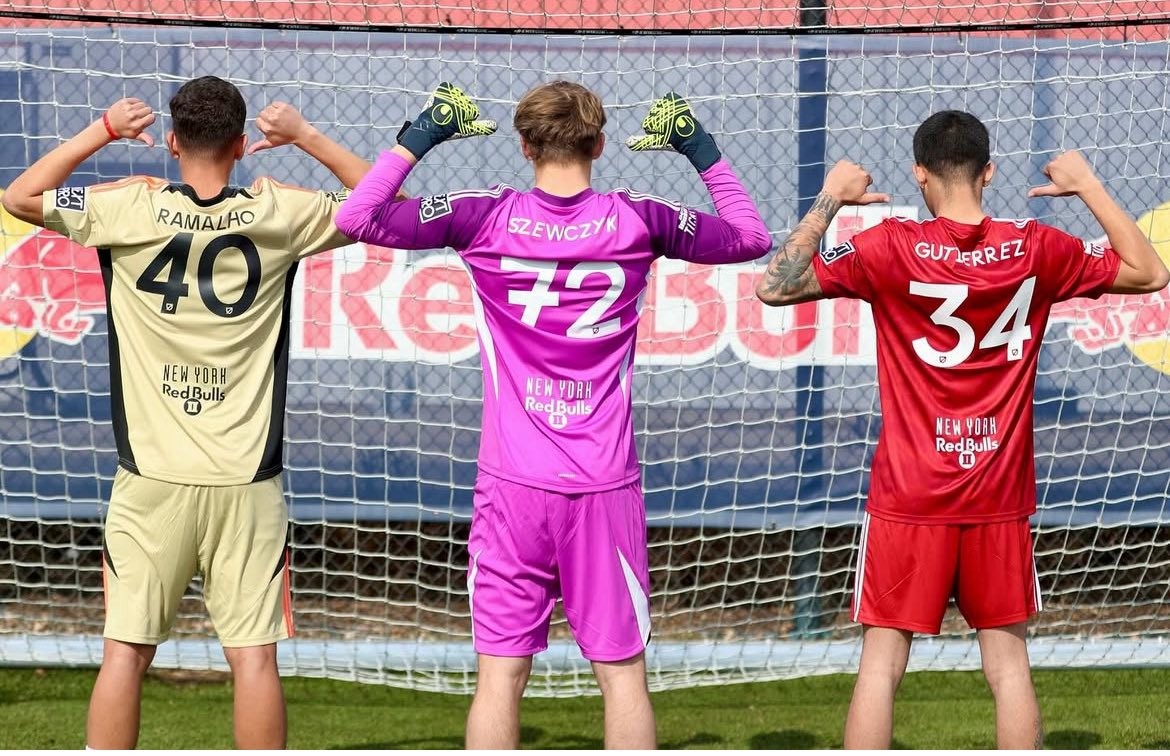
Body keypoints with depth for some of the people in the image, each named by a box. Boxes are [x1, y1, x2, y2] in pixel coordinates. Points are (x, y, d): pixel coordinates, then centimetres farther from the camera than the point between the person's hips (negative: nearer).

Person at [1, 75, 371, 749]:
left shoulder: (131, 209, -3)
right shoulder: (277, 214, -1)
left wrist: (103, 131, 13)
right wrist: (306, 136, 13)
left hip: (151, 477, 0)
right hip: (247, 478, 0)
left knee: (125, 651, 3)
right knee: (254, 654, 2)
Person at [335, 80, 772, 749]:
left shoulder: (487, 217, -4)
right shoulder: (638, 220, -1)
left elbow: (357, 217, 1)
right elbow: (753, 237, 16)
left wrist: (420, 138, 8)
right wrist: (701, 150, 21)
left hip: (512, 487, 0)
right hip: (605, 487, 0)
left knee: (501, 675, 3)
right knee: (623, 674, 5)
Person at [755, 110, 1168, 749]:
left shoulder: (892, 248, -11)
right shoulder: (1035, 249, -3)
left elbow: (774, 287, -7)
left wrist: (828, 200, -2)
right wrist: (1089, 187, 14)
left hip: (909, 498, -2)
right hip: (1000, 500, 2)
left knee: (881, 664, 1)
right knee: (1008, 663, 8)